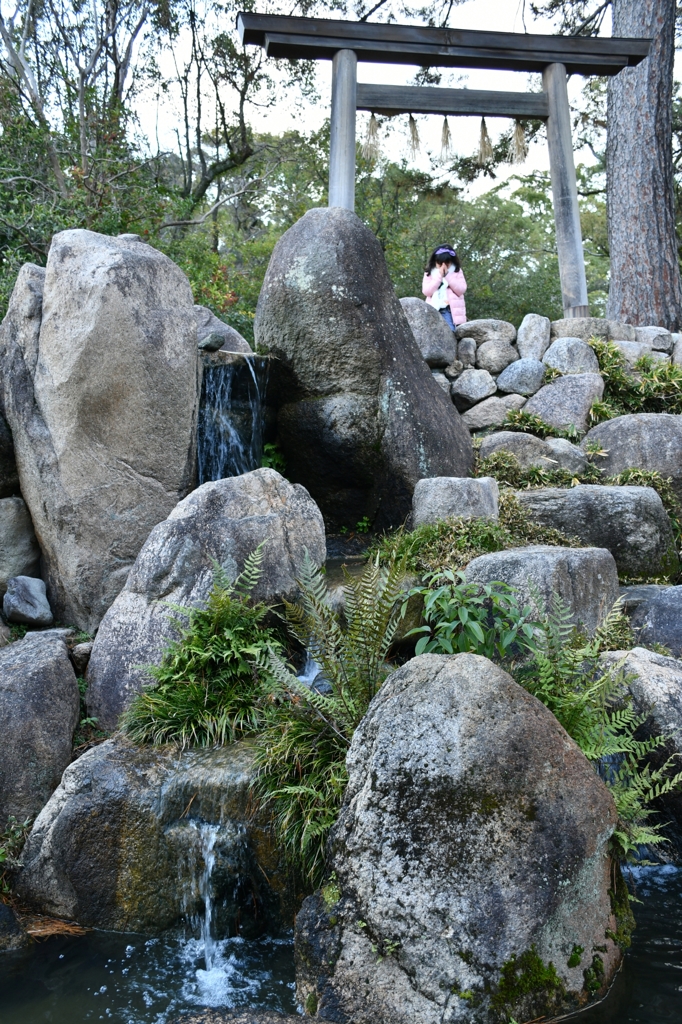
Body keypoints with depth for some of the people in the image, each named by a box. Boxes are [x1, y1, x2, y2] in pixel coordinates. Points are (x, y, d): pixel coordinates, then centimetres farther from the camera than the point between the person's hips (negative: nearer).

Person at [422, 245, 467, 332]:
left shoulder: (457, 271, 9)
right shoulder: (429, 273, 10)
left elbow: (461, 289, -3)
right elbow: (426, 291, -3)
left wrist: (447, 275, -8)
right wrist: (439, 275, -9)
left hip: (450, 310, -1)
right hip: (434, 309, 1)